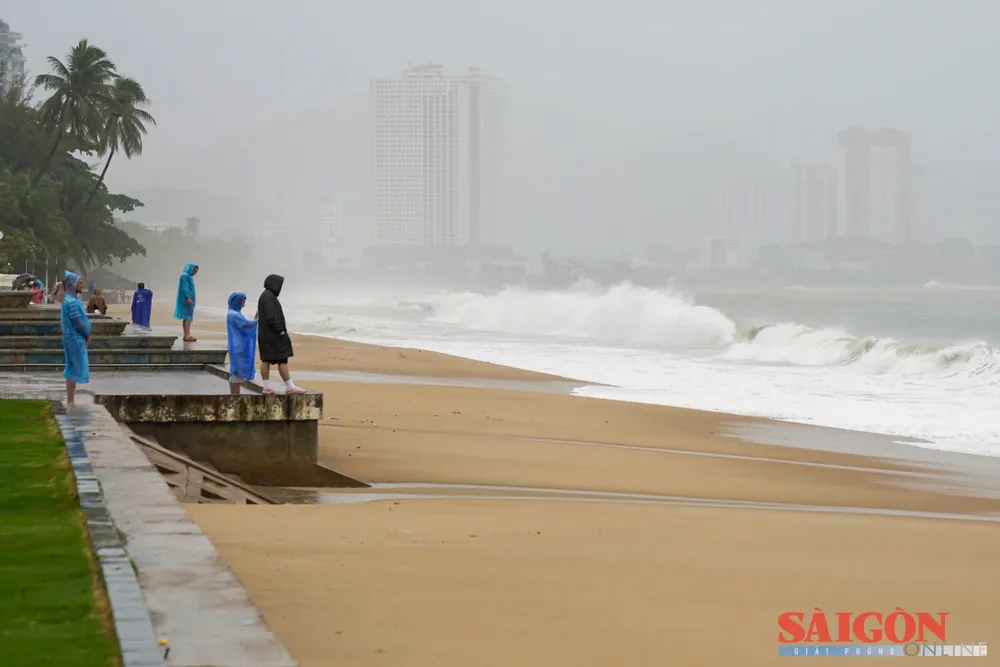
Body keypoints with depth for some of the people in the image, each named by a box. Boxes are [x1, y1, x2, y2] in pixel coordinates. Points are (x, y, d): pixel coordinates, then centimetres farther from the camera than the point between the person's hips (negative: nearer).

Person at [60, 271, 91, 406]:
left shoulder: (69, 300, 13)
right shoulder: (72, 302, -19)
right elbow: (78, 323, -19)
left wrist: (85, 335, 9)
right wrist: (87, 335, -3)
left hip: (73, 339, 10)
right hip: (76, 339, -10)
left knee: (72, 370, 13)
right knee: (75, 370, -5)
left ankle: (70, 400, 17)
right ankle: (70, 401, -2)